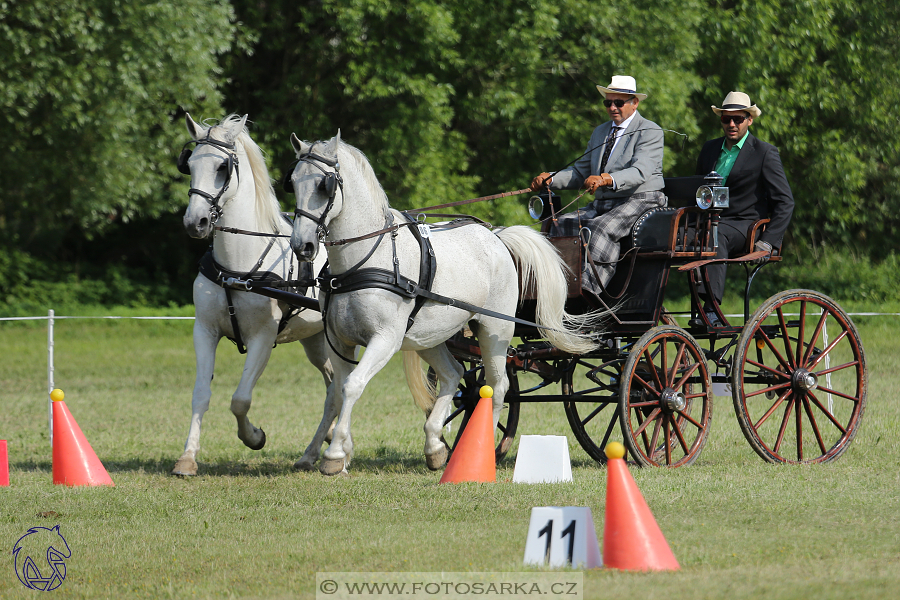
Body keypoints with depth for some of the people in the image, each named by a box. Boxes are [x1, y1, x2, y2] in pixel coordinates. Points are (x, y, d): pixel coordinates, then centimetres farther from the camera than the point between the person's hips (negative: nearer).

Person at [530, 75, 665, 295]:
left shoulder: (650, 132, -4)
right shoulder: (600, 132, 22)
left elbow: (640, 172, -20)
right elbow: (581, 171, 22)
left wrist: (606, 179, -38)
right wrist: (551, 180, 1)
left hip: (640, 202, -8)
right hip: (602, 204, 8)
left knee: (602, 227, -35)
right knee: (562, 223, -16)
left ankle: (587, 289, -44)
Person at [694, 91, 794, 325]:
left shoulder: (765, 153, 2)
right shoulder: (710, 149, 19)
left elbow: (785, 202, -2)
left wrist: (768, 242, -14)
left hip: (745, 226, -5)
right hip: (712, 223, 5)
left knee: (716, 235, -39)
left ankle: (711, 309, -48)